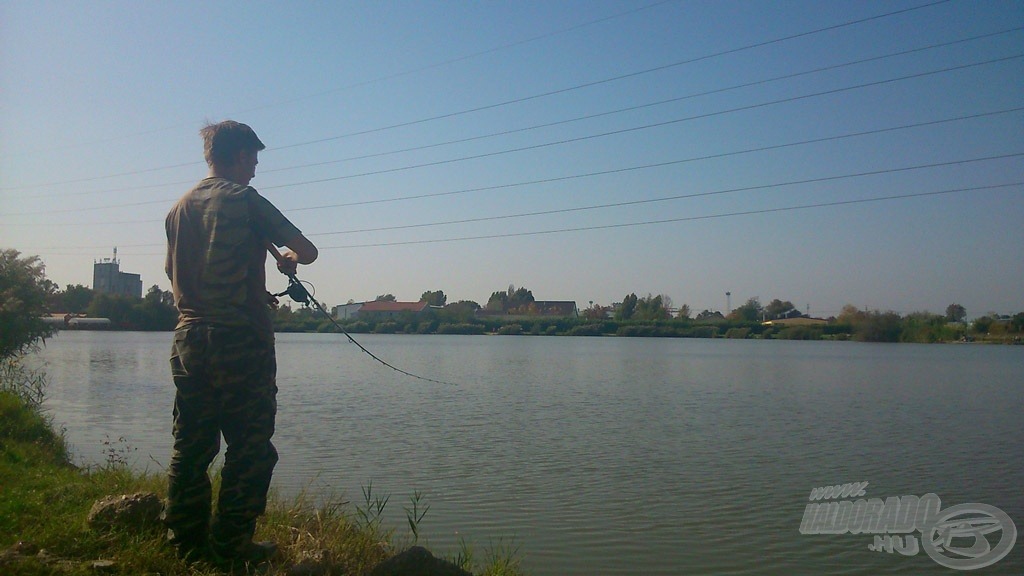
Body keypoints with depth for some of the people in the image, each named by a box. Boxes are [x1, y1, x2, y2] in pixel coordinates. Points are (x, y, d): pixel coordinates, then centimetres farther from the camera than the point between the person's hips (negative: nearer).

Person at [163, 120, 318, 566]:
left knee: (190, 446, 12)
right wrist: (290, 257, 16)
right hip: (239, 341, -7)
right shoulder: (244, 200, -7)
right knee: (250, 448, 0)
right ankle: (230, 544, 3)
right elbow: (308, 251, -8)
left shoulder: (180, 208, 14)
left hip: (188, 339, 7)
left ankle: (187, 542, 18)